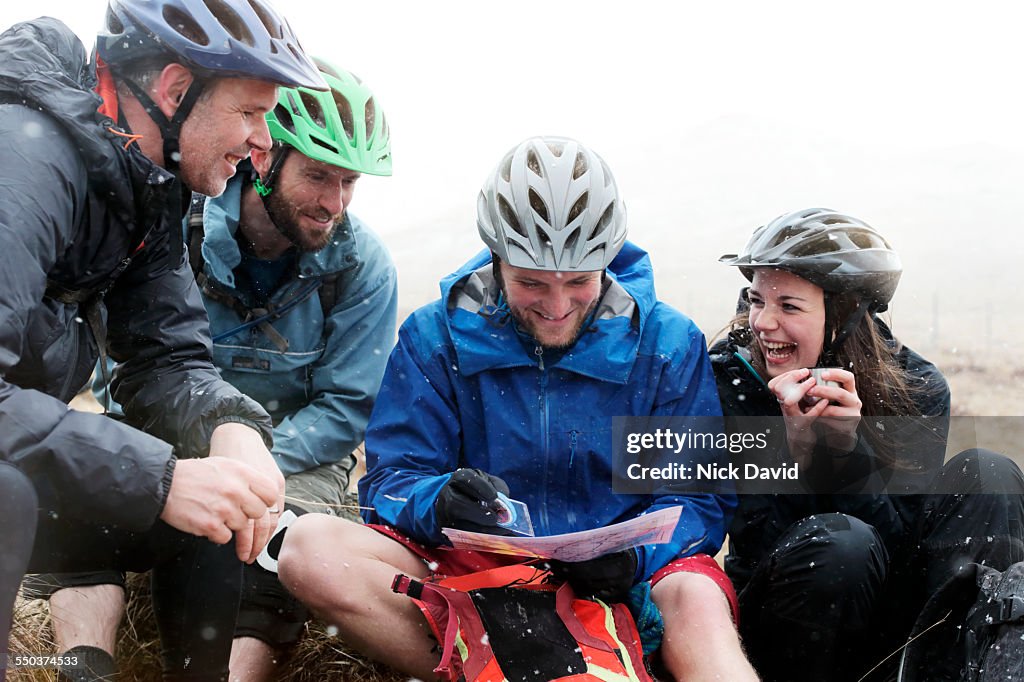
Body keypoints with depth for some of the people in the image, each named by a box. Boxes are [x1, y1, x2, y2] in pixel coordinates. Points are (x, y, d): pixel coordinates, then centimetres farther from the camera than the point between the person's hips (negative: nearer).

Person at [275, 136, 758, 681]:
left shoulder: (668, 344, 2)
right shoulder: (434, 336, 3)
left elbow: (699, 495, 0)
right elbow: (393, 478, 0)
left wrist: (634, 552, -22)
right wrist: (438, 504, -25)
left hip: (608, 589, -1)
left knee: (697, 596, -35)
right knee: (310, 546, -25)